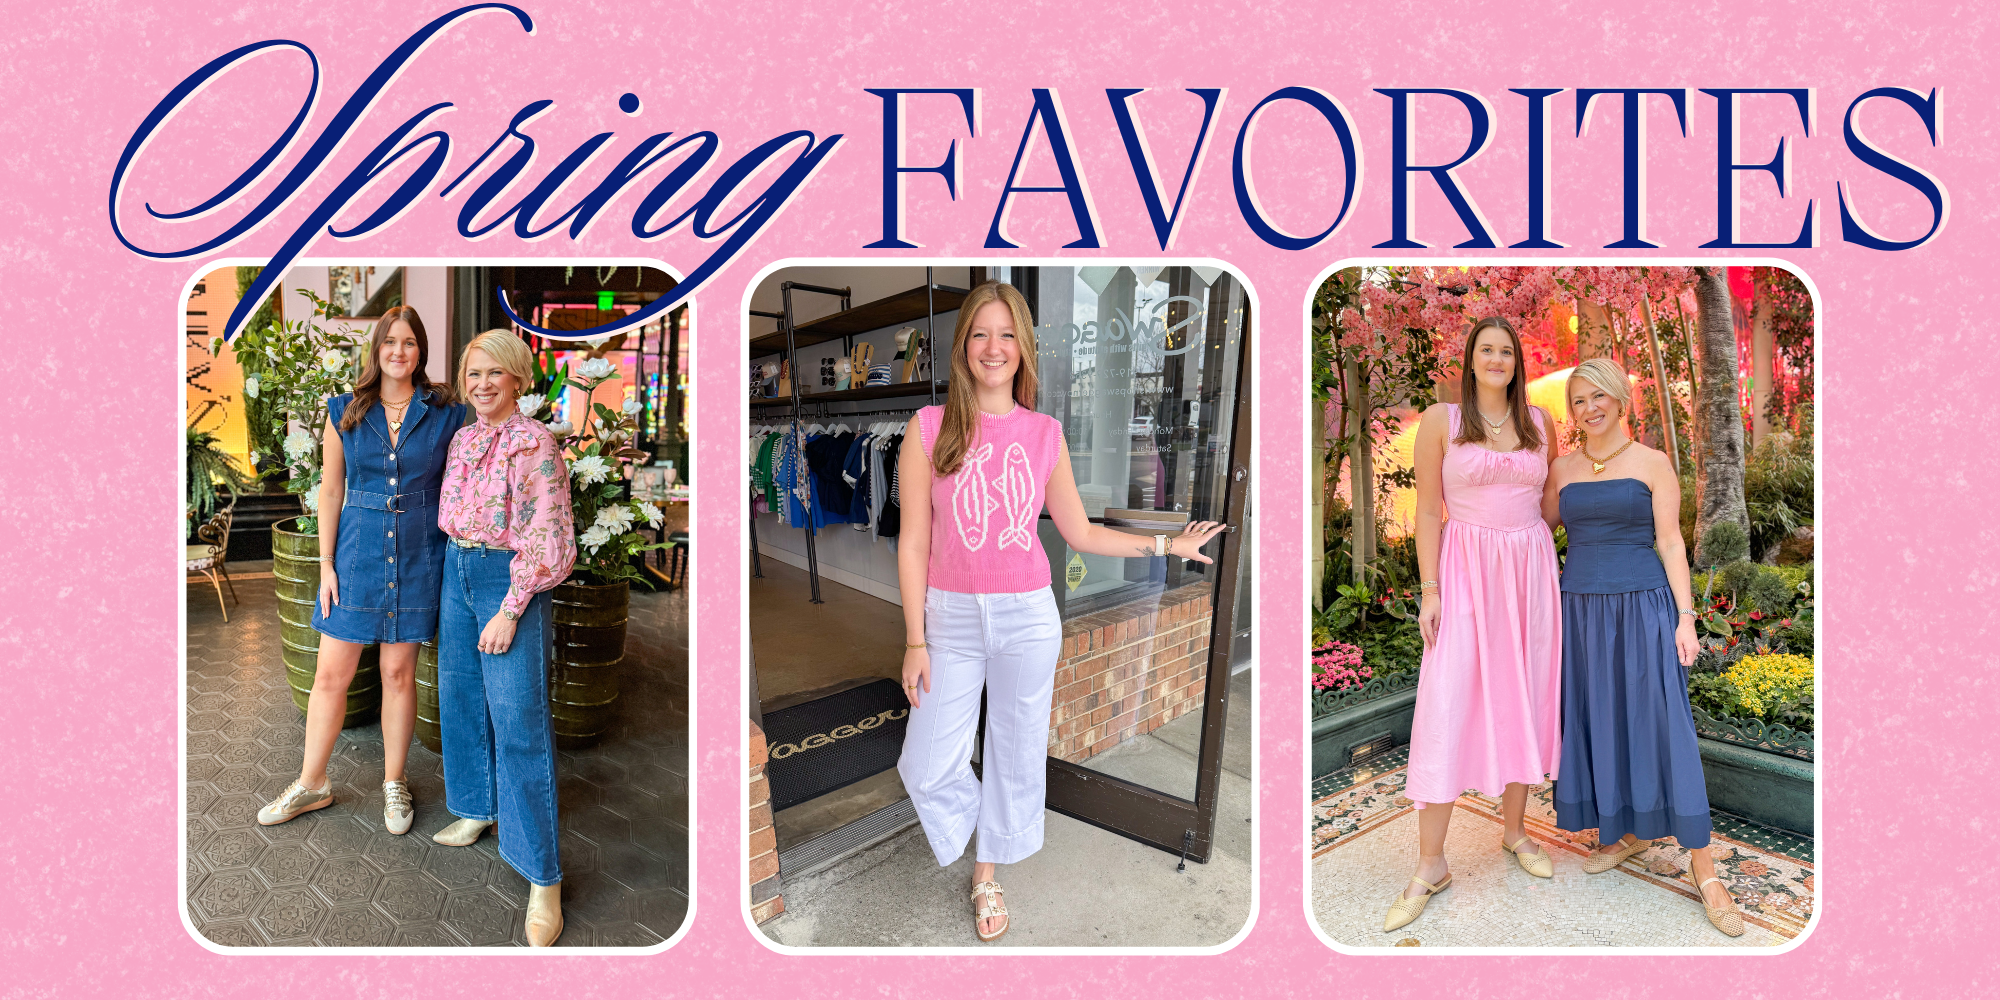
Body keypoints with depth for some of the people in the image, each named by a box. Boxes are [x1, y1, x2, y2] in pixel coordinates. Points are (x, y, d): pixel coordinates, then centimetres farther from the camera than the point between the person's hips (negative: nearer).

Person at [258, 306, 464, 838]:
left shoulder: (445, 414, -1)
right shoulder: (344, 412, 2)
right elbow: (330, 491, 5)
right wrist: (326, 564, 1)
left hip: (417, 556, -1)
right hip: (357, 554, 1)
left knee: (398, 671, 8)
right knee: (331, 674, 6)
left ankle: (394, 783, 23)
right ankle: (312, 783, 24)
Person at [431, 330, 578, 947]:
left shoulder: (532, 443, -15)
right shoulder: (463, 439, 9)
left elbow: (544, 536, -18)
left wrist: (510, 611, -19)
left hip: (508, 577, -8)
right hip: (458, 570, 8)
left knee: (518, 719, -8)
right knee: (460, 697, 17)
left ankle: (543, 878, -4)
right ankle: (477, 810, 39)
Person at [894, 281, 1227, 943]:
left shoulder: (1044, 435, 0)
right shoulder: (930, 429, -6)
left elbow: (1080, 533, 9)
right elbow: (914, 544, -4)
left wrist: (1166, 544, 7)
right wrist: (915, 640, -5)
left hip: (1027, 617, 2)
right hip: (952, 616, -1)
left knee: (1016, 753, 13)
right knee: (925, 766, 0)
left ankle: (987, 874, 36)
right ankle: (960, 818, 34)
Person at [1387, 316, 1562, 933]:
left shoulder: (1539, 421, 9)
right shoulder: (1441, 420, -2)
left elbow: (1553, 498, 16)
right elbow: (1428, 512, -3)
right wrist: (1430, 591, -9)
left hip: (1531, 570, 4)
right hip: (1467, 570, -4)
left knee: (1524, 697, 9)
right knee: (1449, 705, -7)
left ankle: (1514, 829, 28)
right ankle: (1430, 866, -1)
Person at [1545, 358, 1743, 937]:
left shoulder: (1653, 464, 0)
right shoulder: (1563, 469, 9)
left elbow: (1671, 543, -3)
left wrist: (1685, 617, -7)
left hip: (1643, 607, -4)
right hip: (1581, 609, 4)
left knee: (1662, 725, -6)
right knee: (1597, 722, 7)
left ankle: (1703, 867, 1)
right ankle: (1632, 833, 24)